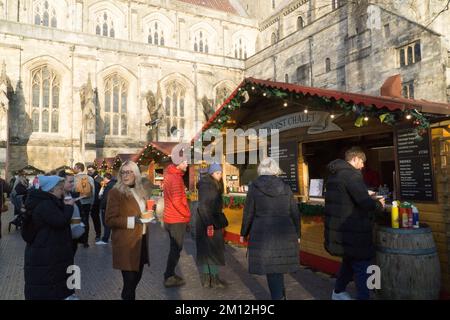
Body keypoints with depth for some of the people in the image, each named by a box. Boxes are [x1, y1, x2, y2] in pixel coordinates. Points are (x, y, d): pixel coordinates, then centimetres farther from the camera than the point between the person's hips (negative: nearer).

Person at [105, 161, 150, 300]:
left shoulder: (139, 191, 10)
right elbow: (110, 220, -17)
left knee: (136, 278, 18)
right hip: (126, 244, -7)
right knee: (129, 281, -1)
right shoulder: (115, 192, -12)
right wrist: (132, 220, -26)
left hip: (141, 240, 7)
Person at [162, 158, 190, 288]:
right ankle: (169, 278, 10)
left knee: (175, 248, 19)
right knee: (176, 248, 1)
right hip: (177, 220, -10)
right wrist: (188, 215, -10)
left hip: (170, 218, 10)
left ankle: (170, 274, 29)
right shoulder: (175, 178, -20)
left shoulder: (170, 174, 11)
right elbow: (177, 202, -23)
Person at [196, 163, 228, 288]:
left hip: (214, 221, 9)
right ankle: (213, 278, 4)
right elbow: (203, 206, -20)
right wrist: (209, 223, -23)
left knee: (206, 250, 12)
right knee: (213, 249, -4)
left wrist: (221, 222, 16)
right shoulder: (205, 185, -14)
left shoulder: (216, 186, 12)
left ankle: (207, 278, 20)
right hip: (207, 222, -9)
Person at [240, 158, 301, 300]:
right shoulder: (285, 187, 2)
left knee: (271, 269, 4)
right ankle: (281, 294, 33)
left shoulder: (254, 187, -5)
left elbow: (248, 213, -2)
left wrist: (244, 233, 11)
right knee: (279, 265, 19)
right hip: (285, 233, 3)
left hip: (263, 234, -3)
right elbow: (295, 213, 5)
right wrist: (297, 234, 16)